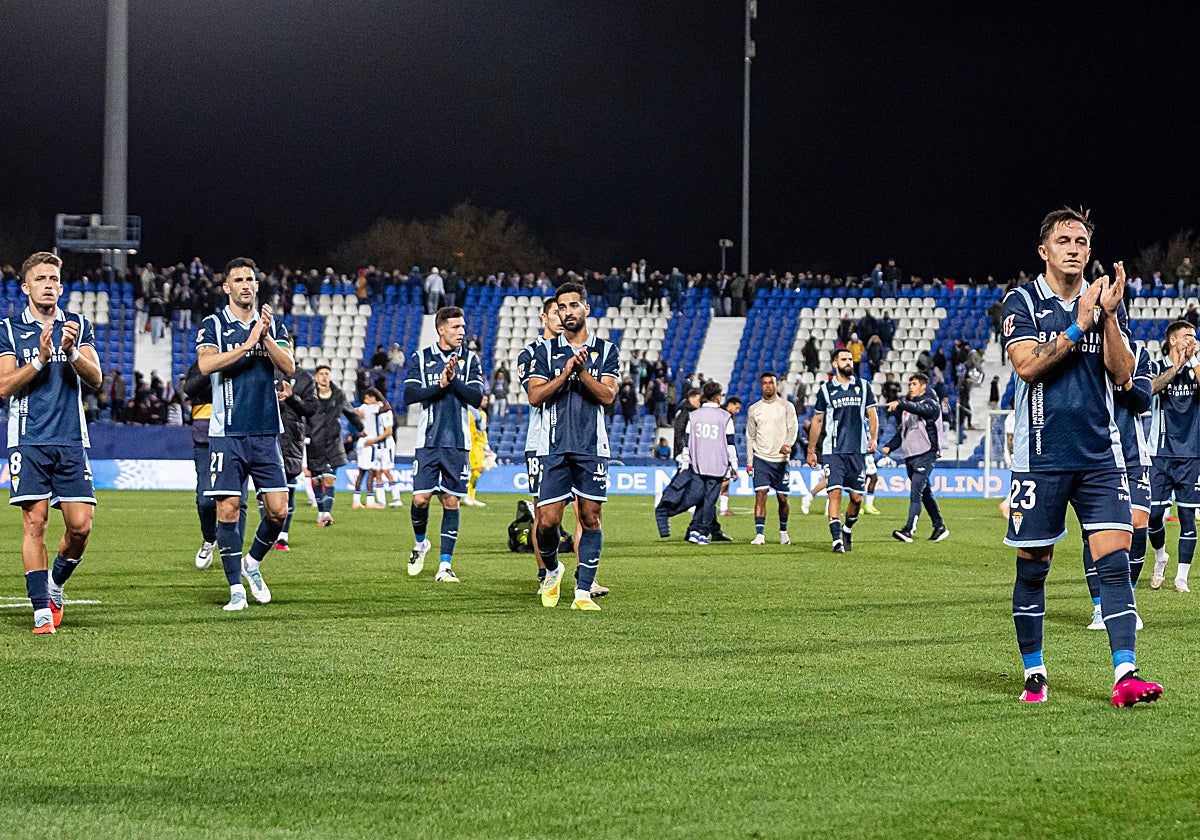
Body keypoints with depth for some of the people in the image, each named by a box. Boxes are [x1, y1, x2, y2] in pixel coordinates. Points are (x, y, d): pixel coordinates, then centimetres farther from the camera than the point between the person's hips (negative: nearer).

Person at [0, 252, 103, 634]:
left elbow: (96, 378, 1)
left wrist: (71, 351, -17)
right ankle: (42, 609, -5)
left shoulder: (78, 326, 11)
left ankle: (55, 584, 21)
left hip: (71, 440, 2)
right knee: (34, 520, -10)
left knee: (80, 525, -6)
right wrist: (41, 359, -17)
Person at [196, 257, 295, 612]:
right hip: (227, 433, -3)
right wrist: (248, 343, -18)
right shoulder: (213, 325, 2)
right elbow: (206, 364, -16)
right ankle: (236, 587, 2)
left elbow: (289, 367, -2)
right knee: (228, 509, -7)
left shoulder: (273, 325, 11)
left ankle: (253, 562, 24)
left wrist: (266, 336, -15)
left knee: (278, 510, -2)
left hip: (266, 432, 3)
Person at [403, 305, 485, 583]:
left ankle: (445, 565, 4)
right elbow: (409, 395, -5)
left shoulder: (470, 360, 6)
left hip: (458, 442, 1)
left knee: (451, 502, 0)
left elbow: (477, 398, -3)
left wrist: (453, 380, -15)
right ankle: (420, 544, 23)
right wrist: (439, 385, -15)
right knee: (420, 499, -7)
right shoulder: (420, 358, 5)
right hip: (429, 440, -1)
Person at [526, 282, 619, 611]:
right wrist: (564, 373, -13)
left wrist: (582, 371, -16)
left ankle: (583, 591, 1)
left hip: (592, 447, 0)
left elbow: (607, 395, -3)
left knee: (590, 519, -2)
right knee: (547, 521, -5)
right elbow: (535, 396, -1)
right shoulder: (546, 351, 9)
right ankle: (552, 570, 23)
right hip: (555, 447, 0)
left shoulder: (605, 350, 8)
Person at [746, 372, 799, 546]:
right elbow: (750, 437, 13)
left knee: (782, 498, 5)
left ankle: (783, 532, 26)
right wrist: (749, 463, 8)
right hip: (760, 459, 1)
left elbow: (792, 428, -6)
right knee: (760, 494, -13)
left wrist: (788, 444, -27)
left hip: (780, 459, -1)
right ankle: (759, 534, -15)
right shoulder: (754, 409, 10)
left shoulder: (786, 406, 4)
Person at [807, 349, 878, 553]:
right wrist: (811, 450, 12)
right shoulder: (826, 390, 5)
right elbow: (817, 421, 12)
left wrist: (873, 438, -4)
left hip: (857, 451, 2)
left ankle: (848, 529, 30)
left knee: (857, 497, 3)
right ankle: (837, 540, -14)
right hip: (833, 451, -2)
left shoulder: (863, 386, 9)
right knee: (835, 493, -13)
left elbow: (872, 415, 12)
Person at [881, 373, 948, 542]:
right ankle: (939, 527, 22)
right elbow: (901, 431, 24)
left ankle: (909, 530, -27)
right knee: (925, 493, 12)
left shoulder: (930, 403, -2)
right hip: (909, 455, 8)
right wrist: (890, 446, 8)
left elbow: (919, 408, -26)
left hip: (926, 453, -8)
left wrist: (900, 404, -39)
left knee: (916, 490, -18)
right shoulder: (907, 406, 21)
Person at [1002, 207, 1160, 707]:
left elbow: (1122, 376, 3)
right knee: (1032, 568, 3)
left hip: (1101, 455, 2)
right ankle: (1034, 676, 16)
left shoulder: (1104, 303, 12)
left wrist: (1109, 315, -8)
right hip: (1041, 456, -2)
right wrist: (1077, 327, -16)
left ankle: (1125, 675, -15)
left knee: (1114, 561, -10)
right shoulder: (1022, 301, 2)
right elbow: (1027, 366, -12)